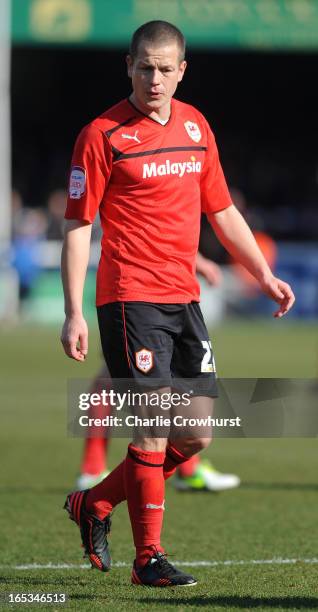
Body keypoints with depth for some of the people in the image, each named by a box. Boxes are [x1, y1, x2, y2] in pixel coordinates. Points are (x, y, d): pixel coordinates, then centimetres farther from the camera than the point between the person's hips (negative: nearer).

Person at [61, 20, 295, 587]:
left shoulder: (195, 125, 12)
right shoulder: (102, 135, -6)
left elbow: (222, 211, 22)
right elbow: (77, 227, -6)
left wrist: (264, 275, 16)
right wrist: (74, 313, -12)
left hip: (184, 298, 7)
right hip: (130, 299, -7)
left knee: (196, 436, 5)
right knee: (154, 428, -10)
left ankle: (94, 504, 23)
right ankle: (148, 557, 0)